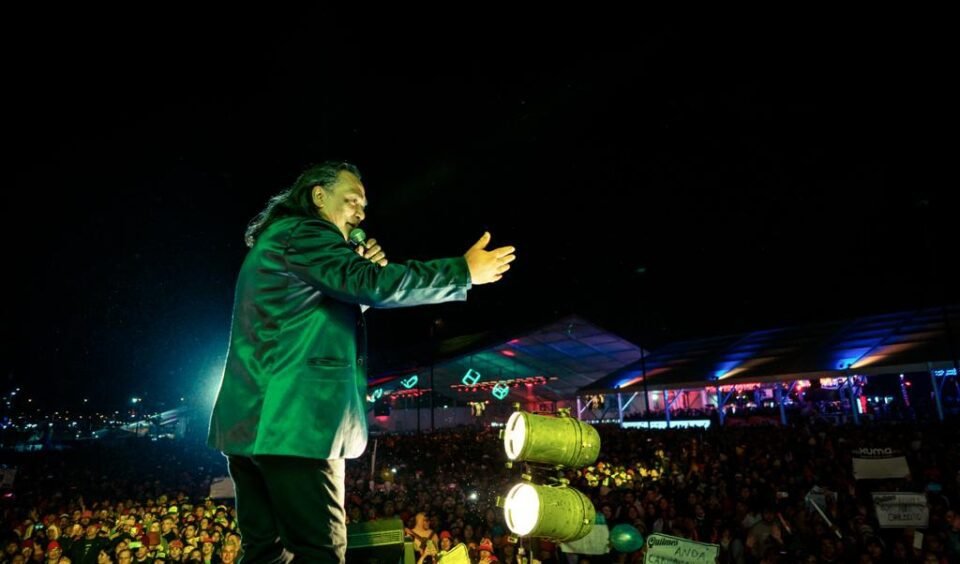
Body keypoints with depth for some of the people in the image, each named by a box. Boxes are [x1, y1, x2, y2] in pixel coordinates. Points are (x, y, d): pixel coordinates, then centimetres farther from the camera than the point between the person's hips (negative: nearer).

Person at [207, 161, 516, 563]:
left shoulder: (277, 241, 24)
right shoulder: (302, 233, -8)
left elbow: (330, 309, 29)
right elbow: (375, 285, -22)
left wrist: (359, 271, 13)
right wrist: (465, 271, -14)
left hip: (253, 418, 11)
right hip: (292, 421, -10)